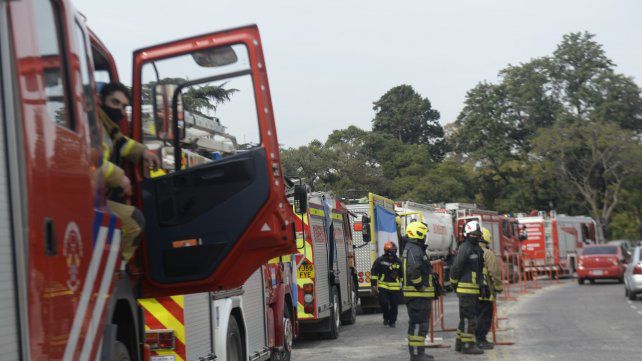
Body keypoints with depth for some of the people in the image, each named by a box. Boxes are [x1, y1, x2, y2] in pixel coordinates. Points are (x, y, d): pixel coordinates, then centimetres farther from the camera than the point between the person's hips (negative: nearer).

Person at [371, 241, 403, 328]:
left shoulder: (398, 262, 10)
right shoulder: (380, 260, 0)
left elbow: (402, 275, 20)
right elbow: (374, 273, 1)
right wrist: (374, 285, -4)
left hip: (395, 288, 3)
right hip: (383, 287, -2)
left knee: (394, 306, 3)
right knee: (384, 303, -10)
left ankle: (392, 321, 19)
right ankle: (386, 318, 16)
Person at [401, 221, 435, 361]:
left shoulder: (415, 248, 18)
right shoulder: (414, 250, -17)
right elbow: (413, 270, -32)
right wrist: (420, 285, -22)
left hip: (419, 295, 11)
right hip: (417, 295, -11)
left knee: (418, 324, 16)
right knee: (418, 324, -9)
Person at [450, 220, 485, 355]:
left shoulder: (478, 249, 17)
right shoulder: (464, 248, -13)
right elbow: (456, 267, -14)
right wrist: (454, 283, -7)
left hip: (474, 289, 10)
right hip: (466, 288, -10)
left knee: (466, 317, 15)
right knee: (469, 317, -8)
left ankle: (460, 342, 23)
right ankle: (467, 345, -5)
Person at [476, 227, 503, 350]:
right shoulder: (488, 253, -13)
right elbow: (494, 272, -14)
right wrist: (499, 286, -2)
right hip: (485, 290, -7)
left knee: (478, 315, 16)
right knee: (485, 316, 0)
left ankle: (479, 339, 22)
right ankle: (481, 340, 0)